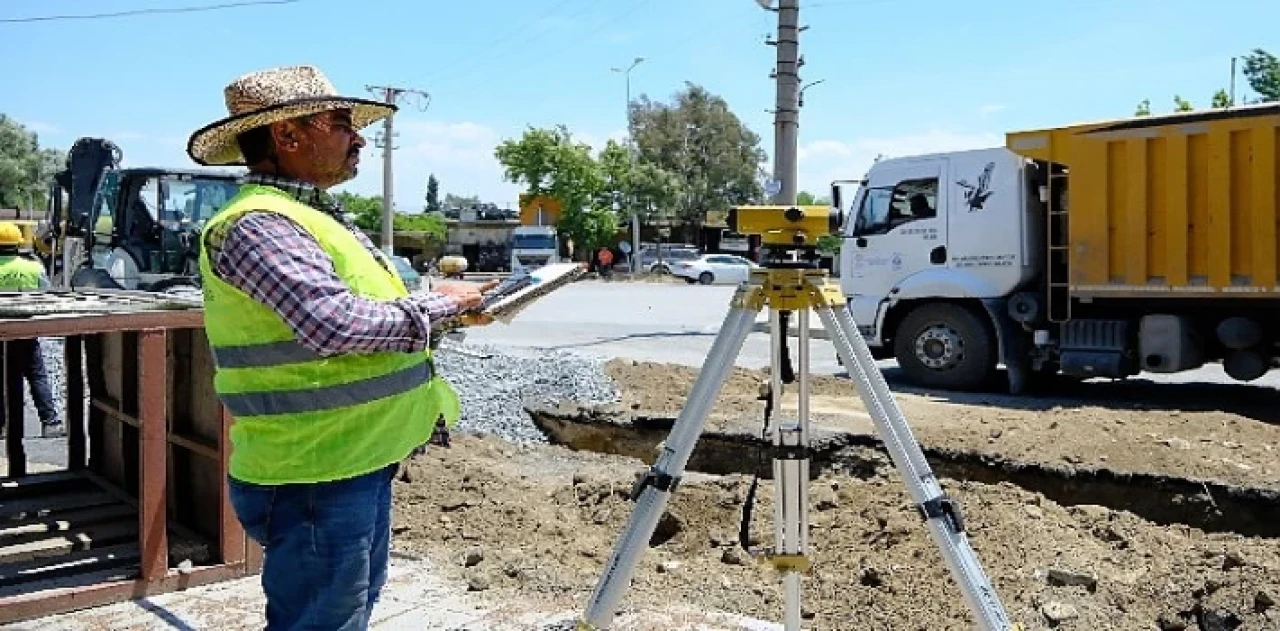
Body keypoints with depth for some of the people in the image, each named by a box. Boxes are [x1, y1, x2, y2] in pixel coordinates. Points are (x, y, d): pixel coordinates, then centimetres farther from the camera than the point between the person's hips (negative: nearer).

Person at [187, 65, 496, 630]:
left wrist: (446, 304, 5)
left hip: (356, 461, 10)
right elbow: (337, 324, -30)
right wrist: (437, 303, -16)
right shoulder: (258, 224, -19)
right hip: (314, 476, -10)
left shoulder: (311, 216, 14)